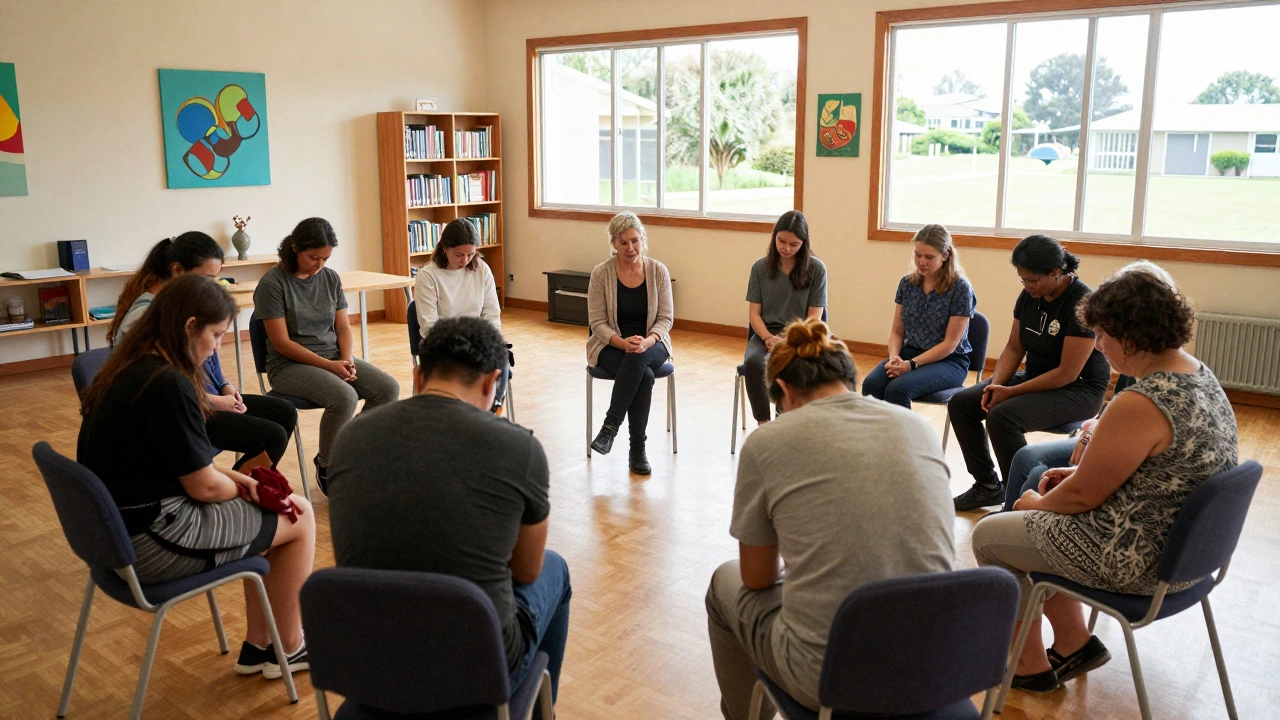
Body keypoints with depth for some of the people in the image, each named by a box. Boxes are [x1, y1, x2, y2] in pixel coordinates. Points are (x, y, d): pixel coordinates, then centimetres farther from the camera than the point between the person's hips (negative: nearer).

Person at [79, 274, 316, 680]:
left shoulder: (128, 369, 5)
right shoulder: (168, 384, -24)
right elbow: (204, 487, -18)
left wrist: (237, 480, 3)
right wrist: (242, 488, 3)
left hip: (113, 529, 10)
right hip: (148, 544, -10)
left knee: (266, 511, 19)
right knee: (299, 515, 3)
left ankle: (258, 646, 24)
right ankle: (289, 648, 20)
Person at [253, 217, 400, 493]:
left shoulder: (330, 278, 7)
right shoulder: (273, 283, -10)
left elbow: (343, 327, 11)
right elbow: (282, 342, -13)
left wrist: (347, 359, -9)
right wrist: (329, 366, -18)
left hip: (334, 357, 6)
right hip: (289, 365, -6)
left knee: (388, 389, -17)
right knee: (344, 397, -33)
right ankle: (327, 467, -7)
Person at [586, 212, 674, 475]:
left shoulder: (658, 271, -2)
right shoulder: (601, 273, -6)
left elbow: (666, 318, -1)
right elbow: (597, 322, -7)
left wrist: (647, 341, -22)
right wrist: (622, 342, -25)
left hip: (651, 344, 1)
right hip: (611, 345, -1)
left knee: (639, 358, -37)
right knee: (644, 376, -33)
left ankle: (610, 426, -30)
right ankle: (637, 451, -23)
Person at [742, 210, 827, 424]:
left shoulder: (816, 269, 1)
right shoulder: (760, 268, 6)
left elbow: (814, 317, -1)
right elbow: (754, 313, 5)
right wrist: (768, 338, -14)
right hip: (766, 333, 2)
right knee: (753, 362, -33)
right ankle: (762, 424, -22)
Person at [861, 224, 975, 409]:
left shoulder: (960, 287, -10)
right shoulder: (907, 283, 5)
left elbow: (950, 343, -12)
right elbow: (897, 331, 10)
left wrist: (912, 364, -21)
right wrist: (894, 357, -12)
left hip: (949, 361, -4)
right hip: (910, 353, 4)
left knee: (897, 388, -33)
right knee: (871, 384, -27)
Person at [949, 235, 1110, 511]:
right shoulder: (1029, 296, 0)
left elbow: (1067, 373, -24)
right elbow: (1013, 348, 8)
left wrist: (1011, 392, -21)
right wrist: (996, 385, -10)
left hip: (1078, 389, -8)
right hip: (1035, 378, 8)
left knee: (1002, 416, -32)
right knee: (960, 404, -4)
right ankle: (987, 486, 7)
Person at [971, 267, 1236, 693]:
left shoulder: (1140, 405, -29)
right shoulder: (1200, 375, 1)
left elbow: (1083, 496, -20)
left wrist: (1037, 503, 0)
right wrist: (1081, 470, 7)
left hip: (1137, 561, -10)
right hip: (1183, 545, 10)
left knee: (989, 536, 8)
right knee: (1034, 519, 24)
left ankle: (1031, 665, 20)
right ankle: (1073, 643, 26)